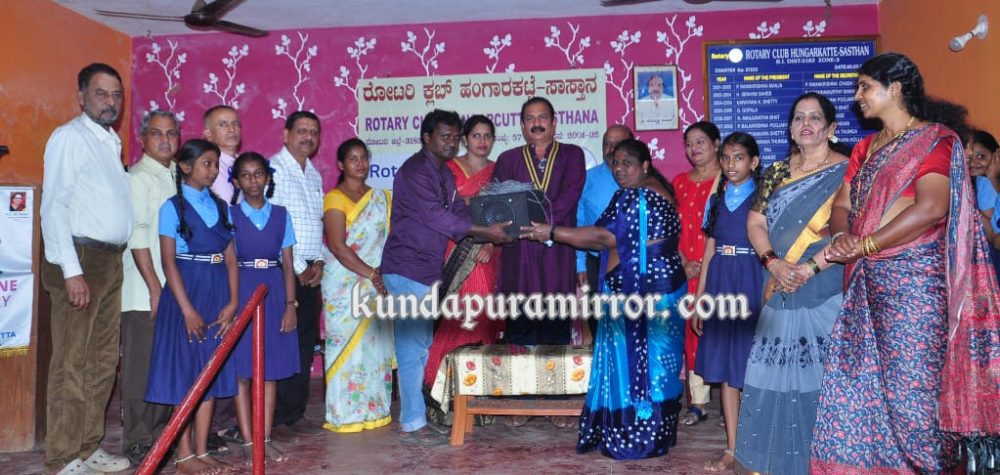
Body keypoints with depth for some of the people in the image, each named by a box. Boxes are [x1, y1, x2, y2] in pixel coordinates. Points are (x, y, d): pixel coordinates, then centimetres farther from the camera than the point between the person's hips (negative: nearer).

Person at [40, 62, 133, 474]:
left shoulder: (111, 142, 18)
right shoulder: (69, 137, -6)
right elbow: (53, 206, -13)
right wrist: (72, 270, -19)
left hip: (111, 261, 8)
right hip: (80, 257, -8)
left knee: (103, 361, 12)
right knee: (72, 363, -4)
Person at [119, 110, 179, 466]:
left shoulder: (179, 177, 13)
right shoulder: (138, 178, -7)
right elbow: (138, 237, -12)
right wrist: (155, 288, -15)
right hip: (146, 293, -7)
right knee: (142, 368, -1)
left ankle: (160, 434, 23)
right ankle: (137, 443, 9)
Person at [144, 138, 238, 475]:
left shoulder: (220, 206, 10)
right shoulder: (173, 207, -4)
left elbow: (231, 257, 7)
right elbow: (168, 261, -10)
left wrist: (233, 301, -3)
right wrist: (187, 309, -15)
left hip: (218, 293, 5)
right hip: (186, 291, -5)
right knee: (186, 371, 0)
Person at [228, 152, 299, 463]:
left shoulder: (281, 215, 7)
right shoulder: (229, 214, 1)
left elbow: (287, 264, 6)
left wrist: (290, 305, 0)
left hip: (273, 292, 2)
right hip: (241, 291, -2)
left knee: (271, 368, 5)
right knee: (242, 369, 0)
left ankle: (266, 439, 13)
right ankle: (248, 441, 8)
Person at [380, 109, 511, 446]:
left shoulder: (444, 173, 16)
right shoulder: (415, 171, -13)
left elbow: (459, 212, 8)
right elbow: (437, 217, -20)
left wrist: (484, 239, -9)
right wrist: (484, 232, -19)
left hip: (428, 270, 9)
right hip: (406, 269, -9)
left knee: (421, 346, 13)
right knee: (412, 347, -6)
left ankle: (416, 416, 21)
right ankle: (411, 425, 2)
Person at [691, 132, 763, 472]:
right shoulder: (716, 200, 12)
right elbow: (709, 253, 12)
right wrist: (699, 301, 10)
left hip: (753, 284, -4)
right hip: (720, 286, 4)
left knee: (751, 366, -1)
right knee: (725, 368, 5)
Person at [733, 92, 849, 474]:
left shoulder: (847, 171, -1)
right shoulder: (777, 172, 13)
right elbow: (756, 223, 7)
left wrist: (809, 268, -19)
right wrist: (773, 263, -10)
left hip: (828, 293, -4)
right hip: (781, 294, 5)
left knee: (823, 377, -2)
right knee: (778, 375, 6)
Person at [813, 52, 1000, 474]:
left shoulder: (934, 138, -4)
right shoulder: (865, 148, 18)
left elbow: (932, 207, -18)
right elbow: (841, 207, 13)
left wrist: (865, 245, -18)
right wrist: (843, 237, -9)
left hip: (915, 279, -7)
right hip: (866, 282, 7)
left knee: (911, 382, -3)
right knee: (859, 380, 7)